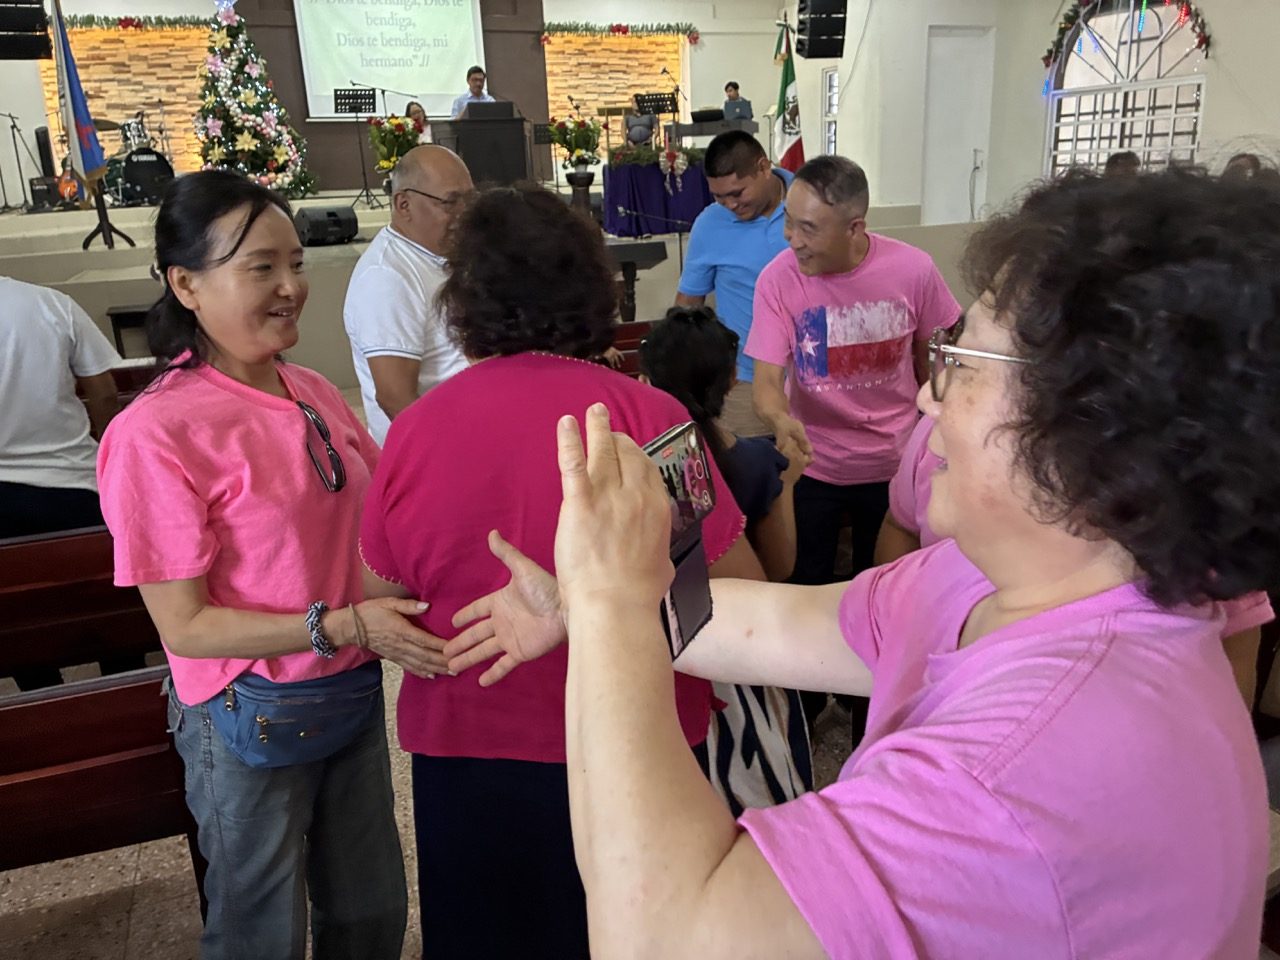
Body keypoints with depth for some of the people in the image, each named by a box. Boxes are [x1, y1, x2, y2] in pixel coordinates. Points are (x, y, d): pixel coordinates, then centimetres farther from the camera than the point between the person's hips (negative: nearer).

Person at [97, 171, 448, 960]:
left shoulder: (315, 393, -1)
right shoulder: (156, 433, -20)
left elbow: (371, 521, 11)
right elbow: (184, 626, -18)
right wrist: (344, 626, -24)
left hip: (355, 695, 6)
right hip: (253, 718, -6)